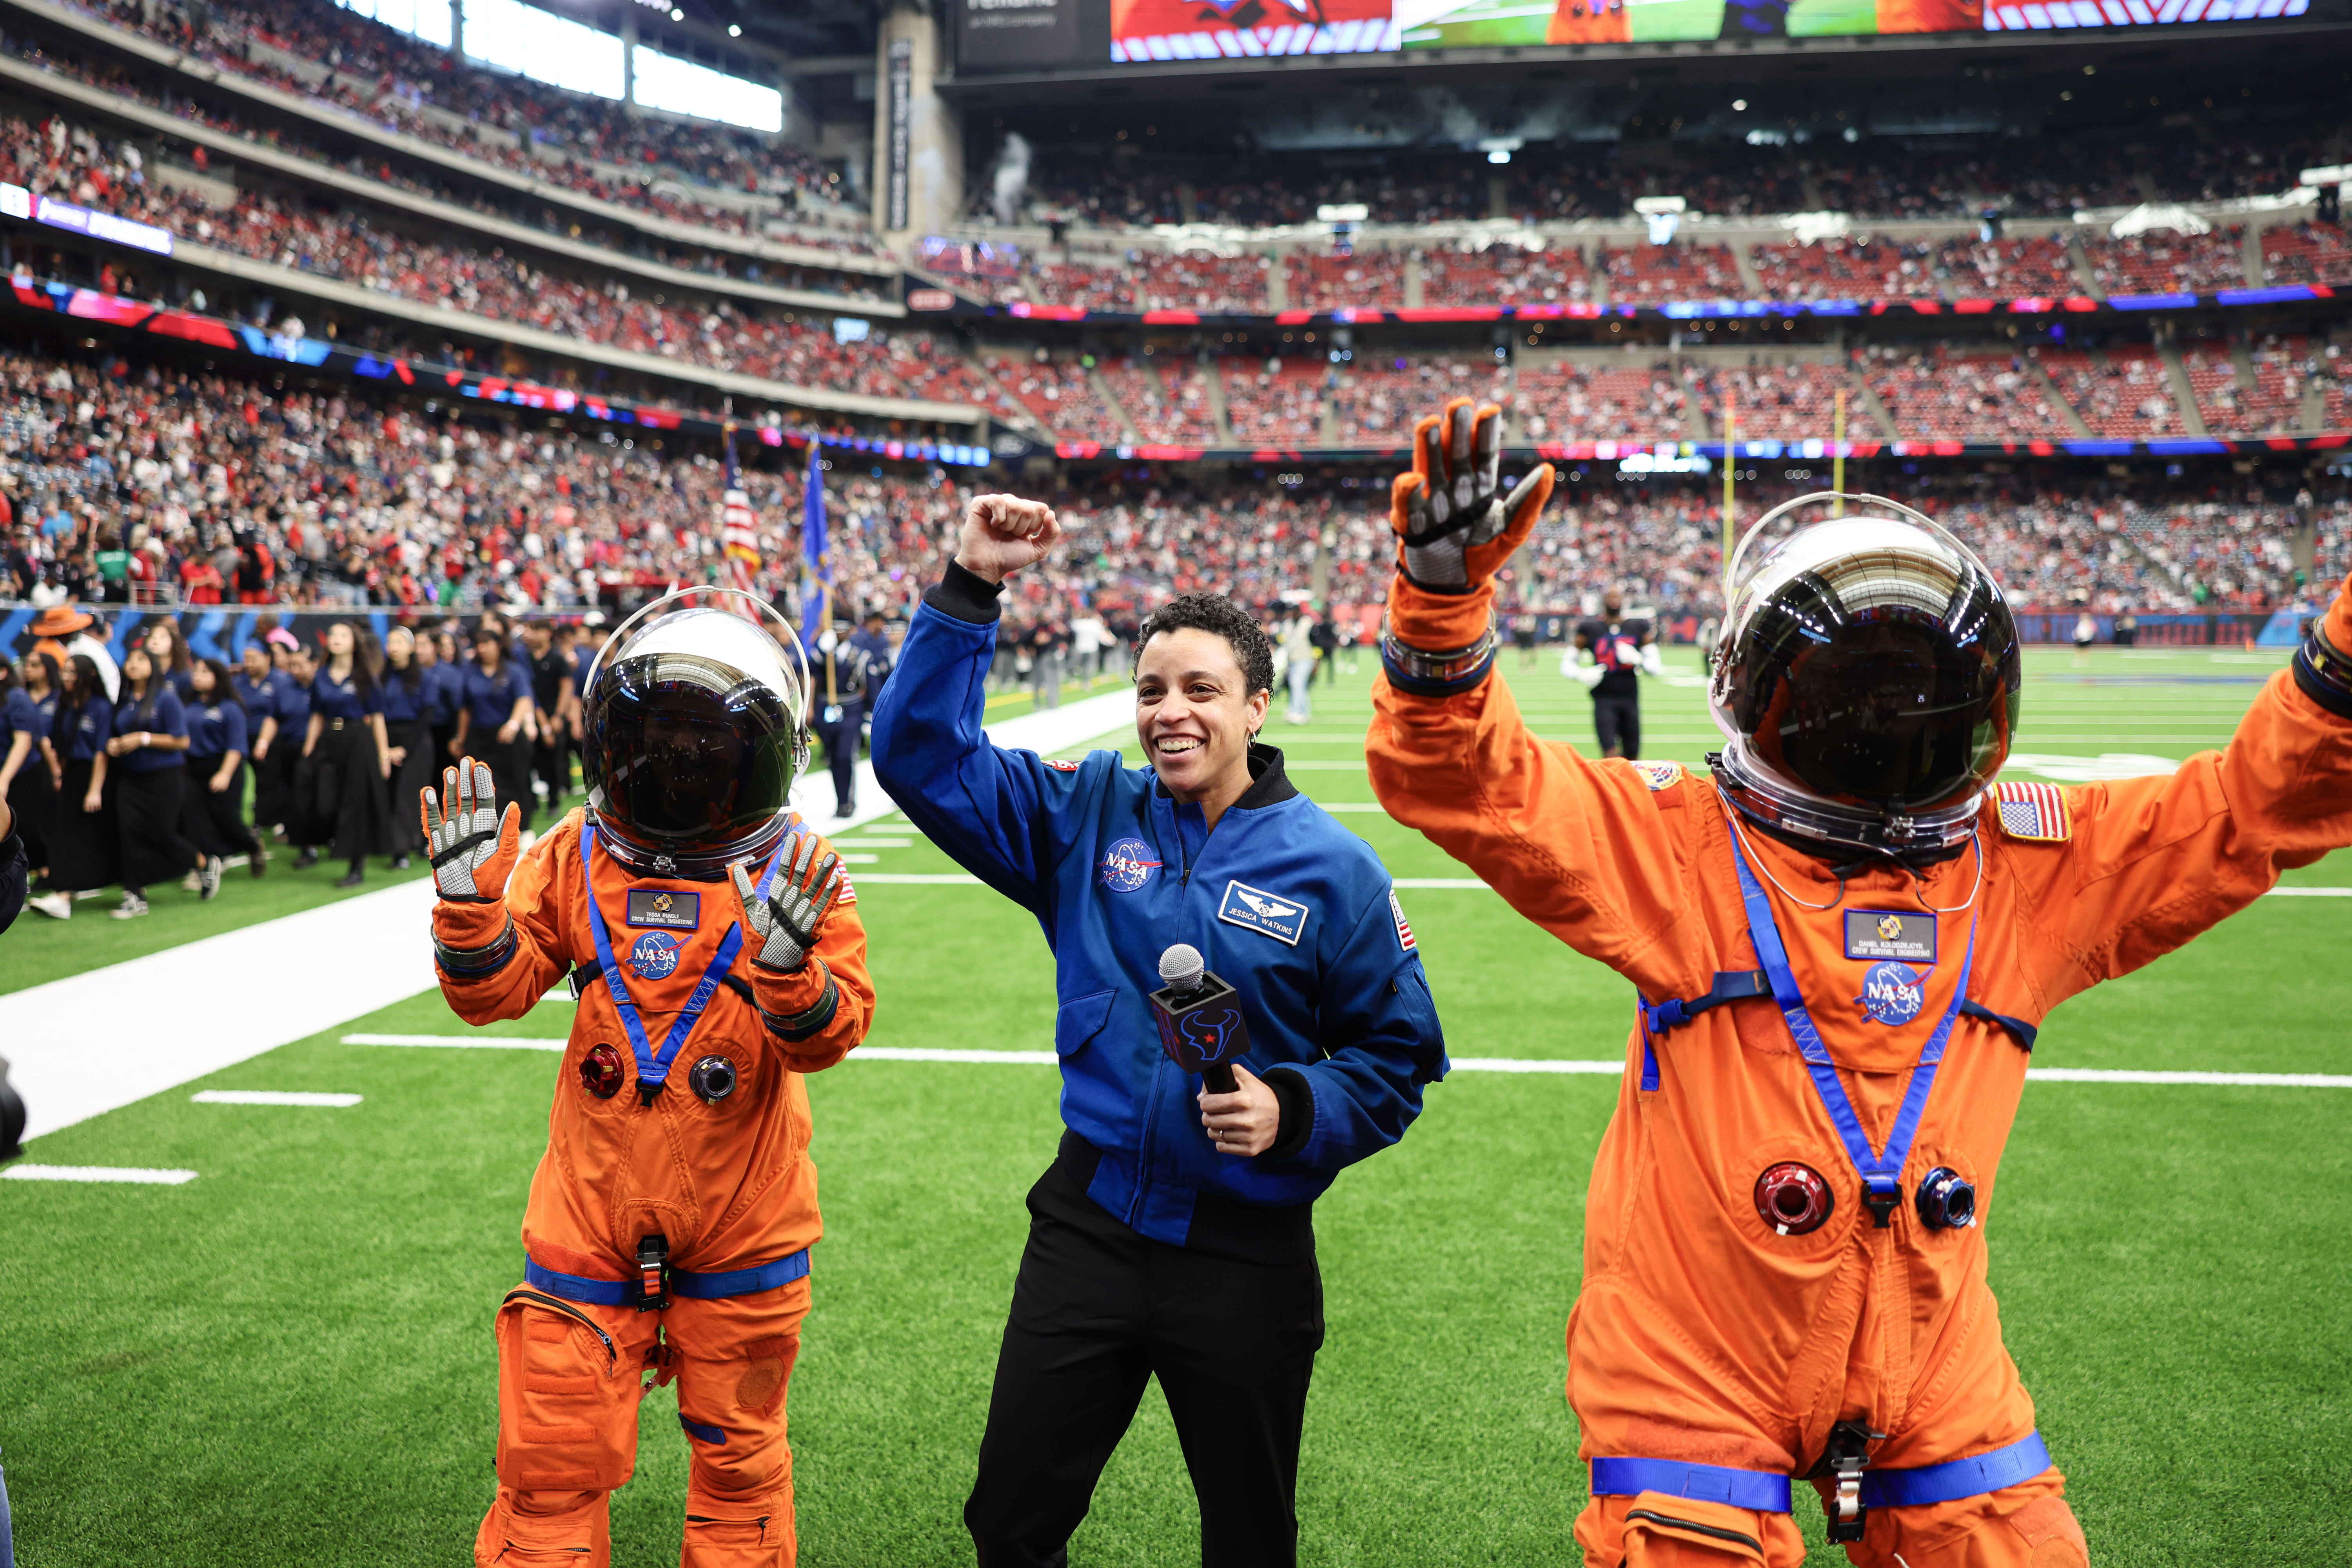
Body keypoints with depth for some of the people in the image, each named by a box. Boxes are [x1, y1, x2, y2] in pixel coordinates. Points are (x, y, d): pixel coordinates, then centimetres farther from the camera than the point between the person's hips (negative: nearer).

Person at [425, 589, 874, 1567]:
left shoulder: (796, 875, -8)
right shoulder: (576, 858, -2)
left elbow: (826, 1039, -14)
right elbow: (492, 993, -1)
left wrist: (786, 965, -33)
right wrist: (472, 897, -18)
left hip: (742, 1224, -1)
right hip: (590, 1219, 1)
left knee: (738, 1467, 16)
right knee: (551, 1468, 7)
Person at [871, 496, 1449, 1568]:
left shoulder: (1331, 869, -7)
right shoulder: (1088, 817, -1)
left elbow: (1397, 1056, -1)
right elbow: (921, 755, -5)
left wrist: (1295, 1111, -19)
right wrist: (970, 589, -14)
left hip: (1247, 1254, -2)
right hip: (1089, 1224, 2)